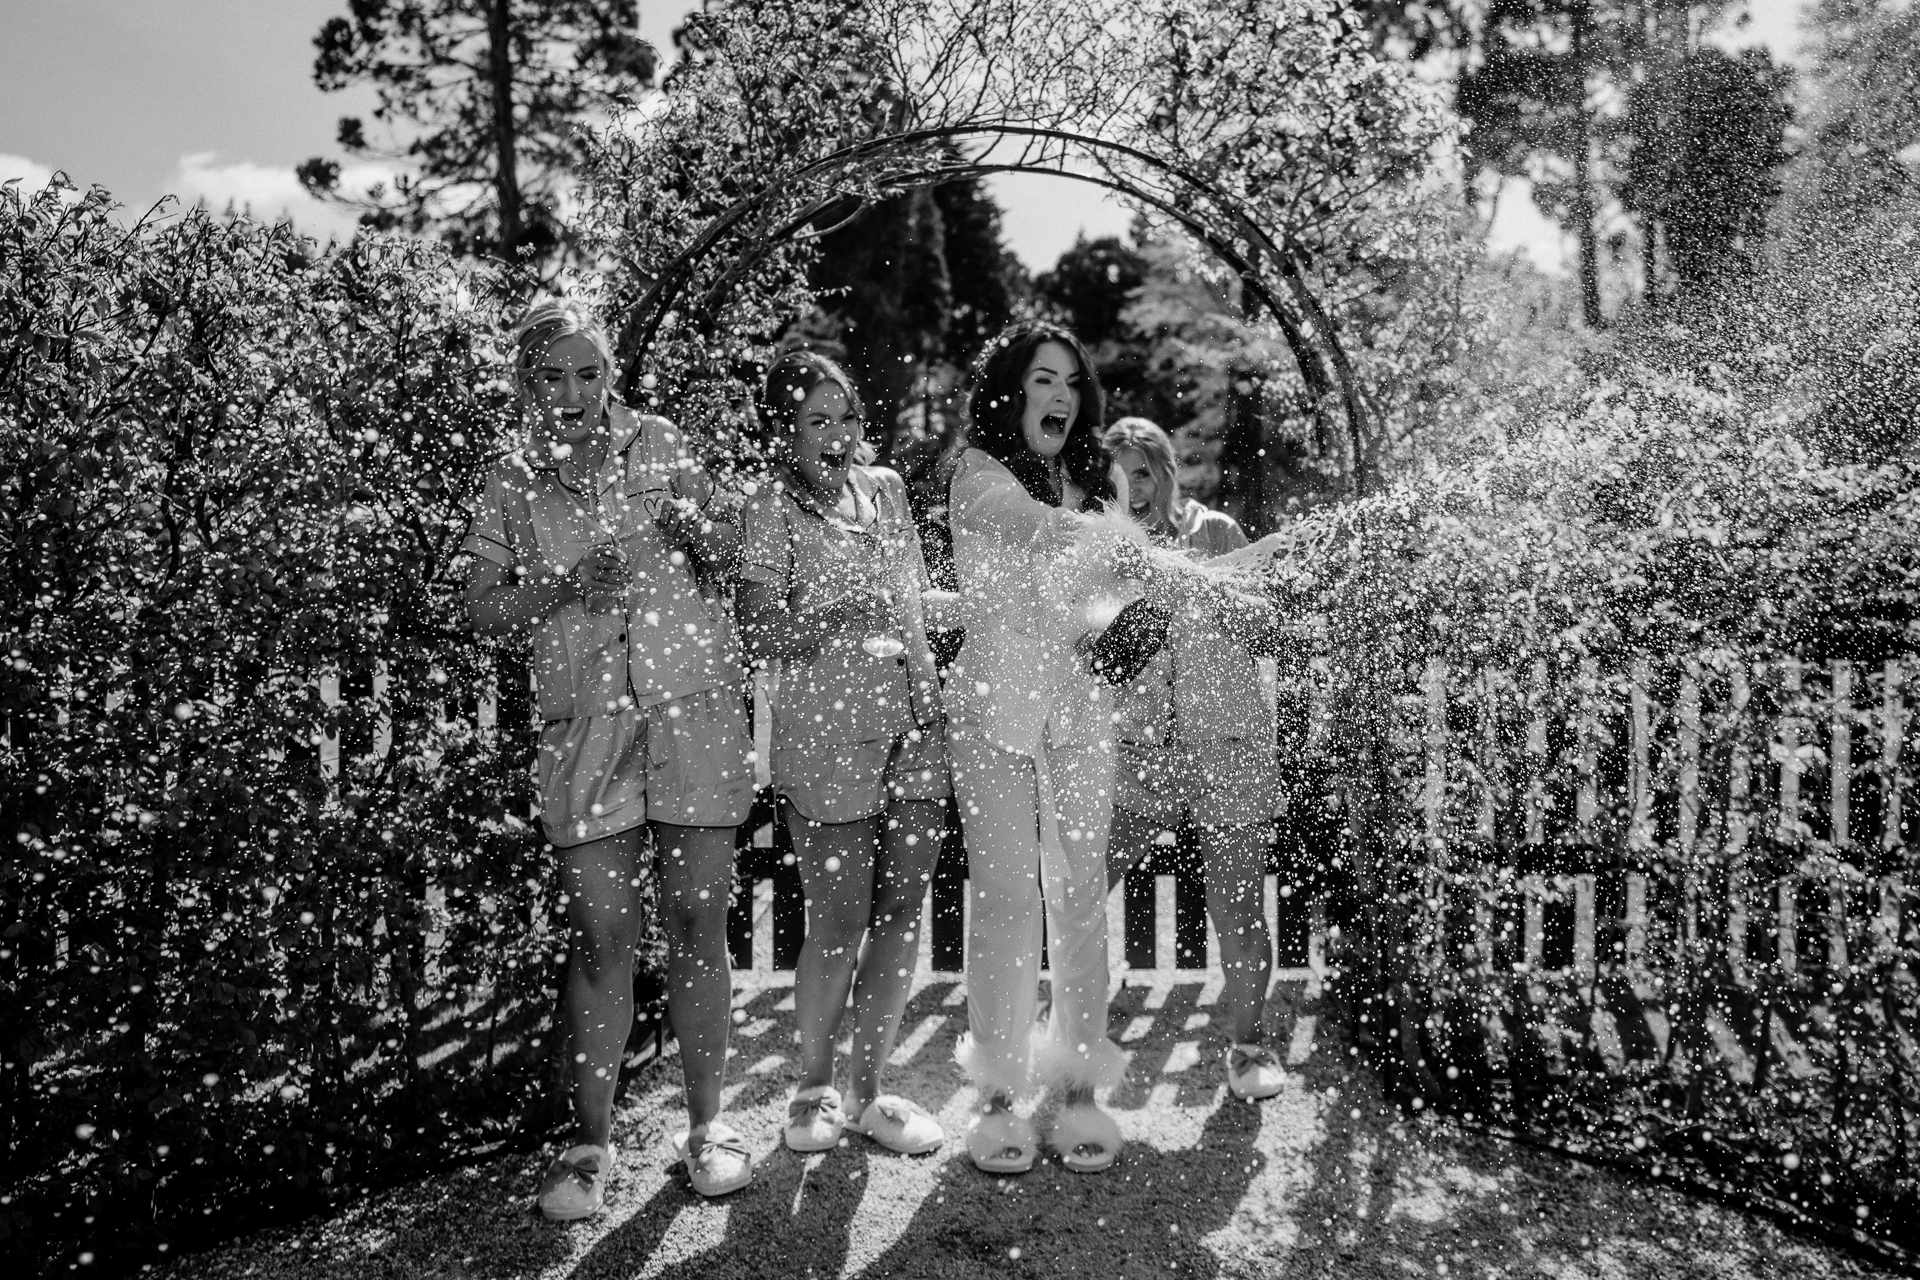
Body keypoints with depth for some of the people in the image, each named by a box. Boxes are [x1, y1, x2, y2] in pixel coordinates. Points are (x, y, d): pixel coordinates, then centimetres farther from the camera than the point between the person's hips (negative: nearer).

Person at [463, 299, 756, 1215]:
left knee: (697, 924, 2)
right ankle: (591, 1142, 15)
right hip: (584, 724, 0)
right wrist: (560, 588, -12)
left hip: (694, 705, 0)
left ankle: (705, 1124, 16)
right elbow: (483, 609, 5)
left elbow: (729, 558, 12)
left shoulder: (657, 443, 8)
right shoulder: (512, 485, 9)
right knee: (597, 938, 0)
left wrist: (702, 530, -11)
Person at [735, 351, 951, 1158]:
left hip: (915, 726, 5)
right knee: (840, 924, -1)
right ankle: (813, 1092, 22)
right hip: (826, 734, -5)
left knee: (903, 914, 7)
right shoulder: (771, 513, -3)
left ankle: (866, 1092, 22)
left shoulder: (885, 488, 13)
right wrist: (835, 620, -25)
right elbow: (759, 635, -12)